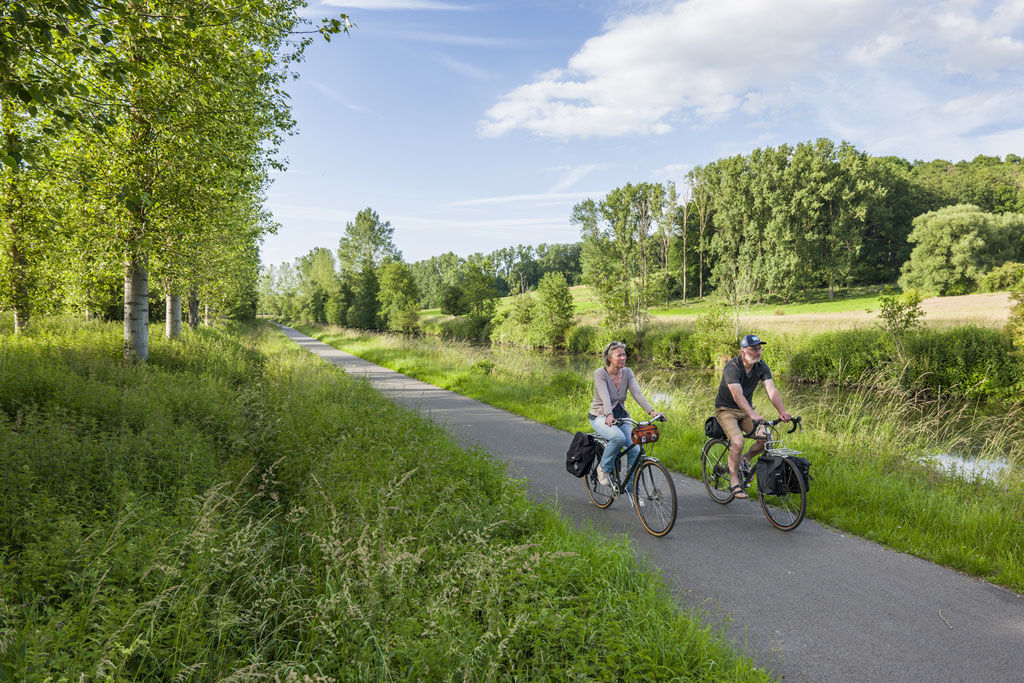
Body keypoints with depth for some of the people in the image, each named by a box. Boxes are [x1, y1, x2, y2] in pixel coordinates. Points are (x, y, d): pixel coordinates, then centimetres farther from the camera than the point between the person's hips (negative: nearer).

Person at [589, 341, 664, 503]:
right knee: (619, 438, -35)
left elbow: (637, 393, -14)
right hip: (601, 417, -5)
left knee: (635, 450, -14)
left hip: (621, 416, 5)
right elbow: (605, 397, -30)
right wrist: (609, 415, -47)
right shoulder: (600, 373, -15)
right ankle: (603, 468, -9)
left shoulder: (627, 373, -2)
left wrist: (651, 411, -29)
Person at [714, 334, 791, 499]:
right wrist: (753, 415, -52)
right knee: (738, 442, -27)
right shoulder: (732, 368, -25)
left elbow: (772, 391, -17)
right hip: (726, 410, -6)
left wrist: (782, 411, -34)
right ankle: (734, 482, -10)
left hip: (746, 410, 6)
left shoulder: (761, 367, -7)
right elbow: (738, 395, -38)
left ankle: (744, 460, 16)